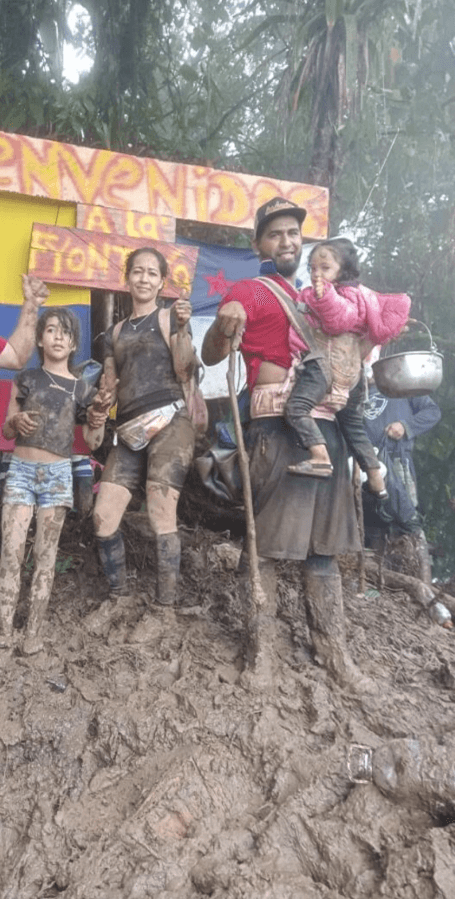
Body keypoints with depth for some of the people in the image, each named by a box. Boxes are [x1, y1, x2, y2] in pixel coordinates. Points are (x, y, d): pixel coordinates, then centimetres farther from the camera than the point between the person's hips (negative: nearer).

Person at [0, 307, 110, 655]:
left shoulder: (81, 388, 5)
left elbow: (93, 442, 5)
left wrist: (100, 415, -13)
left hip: (57, 473, 0)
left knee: (45, 555, 2)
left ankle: (35, 630, 9)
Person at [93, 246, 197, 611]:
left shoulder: (169, 317, 7)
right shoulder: (116, 332, 23)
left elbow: (185, 372, -5)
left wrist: (182, 328, -16)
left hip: (169, 423, -5)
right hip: (130, 431, 6)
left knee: (161, 516, -11)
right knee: (103, 516, -3)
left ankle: (167, 606, -3)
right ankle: (119, 600, 11)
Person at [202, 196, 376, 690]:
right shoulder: (248, 292, 3)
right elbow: (209, 357, -10)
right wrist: (222, 325, -29)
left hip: (327, 427, 7)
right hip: (278, 427, -7)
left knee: (323, 546, 8)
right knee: (269, 545, -5)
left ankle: (333, 650, 16)